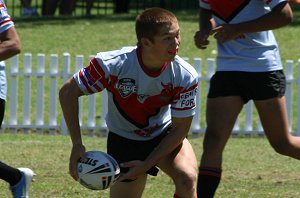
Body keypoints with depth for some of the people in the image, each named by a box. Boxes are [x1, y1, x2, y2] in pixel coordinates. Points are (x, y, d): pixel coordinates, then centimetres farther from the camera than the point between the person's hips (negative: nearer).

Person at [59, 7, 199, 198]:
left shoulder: (185, 76, -25)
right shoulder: (113, 64, -29)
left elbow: (180, 129, -15)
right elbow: (68, 92, -17)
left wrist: (147, 164, -21)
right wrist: (77, 144, -22)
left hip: (165, 135, 1)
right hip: (123, 138, 0)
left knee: (187, 178, -27)